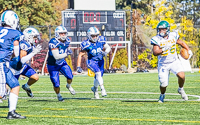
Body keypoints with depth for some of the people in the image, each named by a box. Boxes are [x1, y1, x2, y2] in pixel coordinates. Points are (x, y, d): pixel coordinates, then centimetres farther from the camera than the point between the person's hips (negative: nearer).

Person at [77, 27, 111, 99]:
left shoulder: (101, 40, -11)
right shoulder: (86, 44, -20)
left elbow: (108, 47, 3)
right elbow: (80, 55, -13)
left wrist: (105, 52, -20)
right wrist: (78, 67, -17)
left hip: (100, 61, 4)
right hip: (91, 61, -4)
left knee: (98, 77, 10)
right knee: (98, 73, -28)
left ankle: (95, 88, 41)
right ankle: (102, 89, -27)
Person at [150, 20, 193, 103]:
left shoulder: (173, 36, -5)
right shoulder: (156, 39, -14)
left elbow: (181, 43, 13)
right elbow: (155, 52, -25)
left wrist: (188, 50, 7)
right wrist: (163, 50, -41)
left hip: (174, 62, 2)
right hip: (163, 64, -2)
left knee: (181, 76, -23)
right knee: (163, 84, -8)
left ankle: (181, 89, 8)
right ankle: (162, 95, 27)